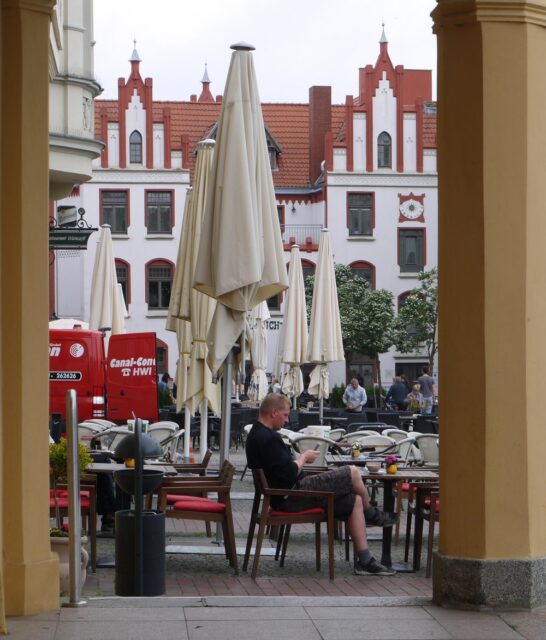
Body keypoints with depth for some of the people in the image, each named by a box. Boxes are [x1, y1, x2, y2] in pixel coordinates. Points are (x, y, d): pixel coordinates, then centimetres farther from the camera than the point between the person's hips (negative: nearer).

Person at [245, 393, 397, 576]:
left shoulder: (257, 434, 14)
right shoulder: (268, 438, -21)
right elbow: (290, 473, -22)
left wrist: (300, 459, 5)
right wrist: (304, 457, -5)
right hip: (292, 496, -11)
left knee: (355, 501, 8)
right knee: (352, 473, -9)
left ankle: (365, 561, 6)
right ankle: (372, 515, 19)